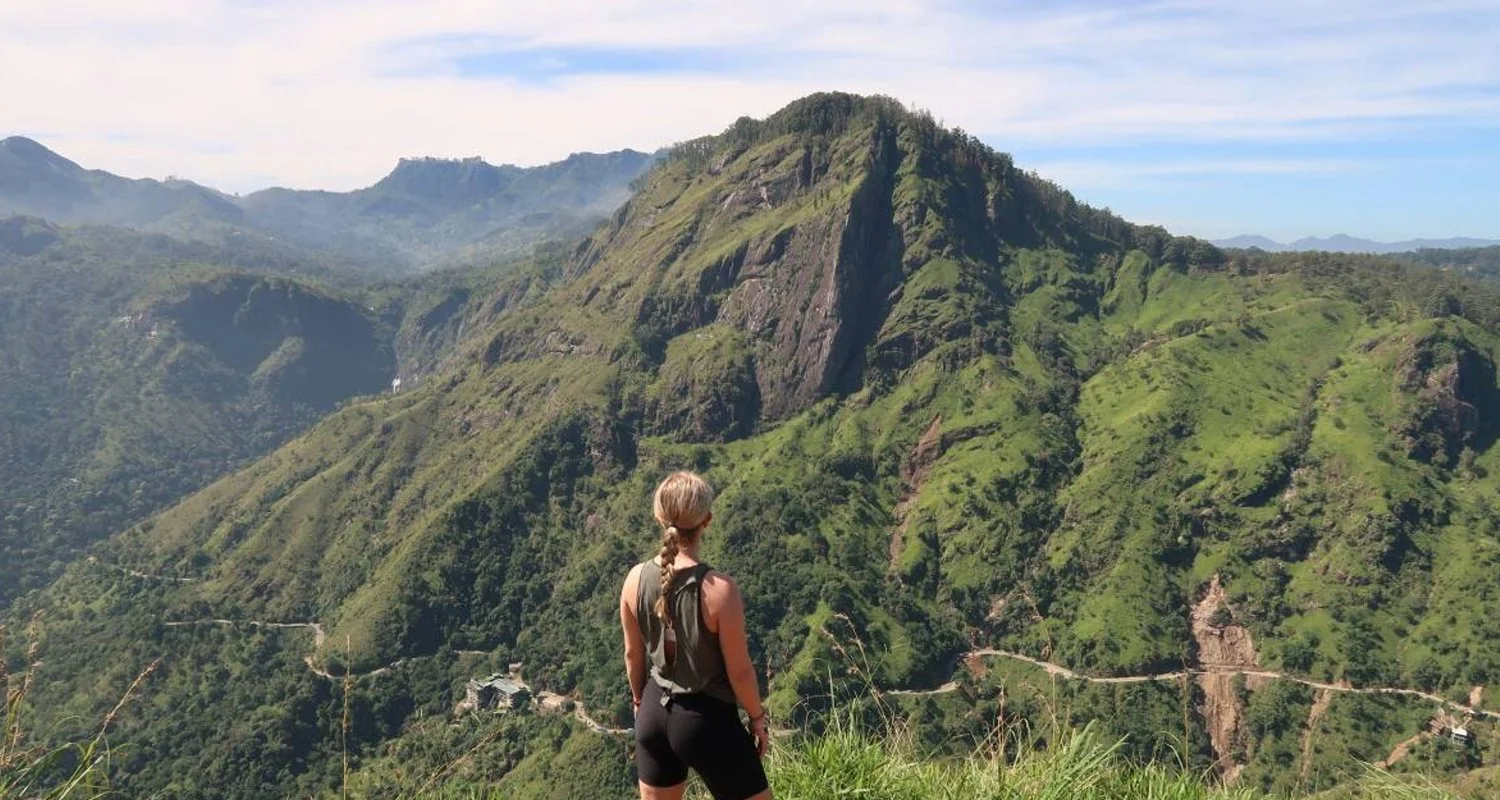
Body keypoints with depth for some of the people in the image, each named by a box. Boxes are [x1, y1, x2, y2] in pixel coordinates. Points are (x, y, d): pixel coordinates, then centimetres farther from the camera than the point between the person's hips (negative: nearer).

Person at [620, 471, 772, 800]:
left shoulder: (636, 579, -10)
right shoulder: (719, 589, -26)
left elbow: (633, 654, 4)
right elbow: (739, 670, -15)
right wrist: (757, 718, 2)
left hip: (655, 713, 5)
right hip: (707, 719, -5)